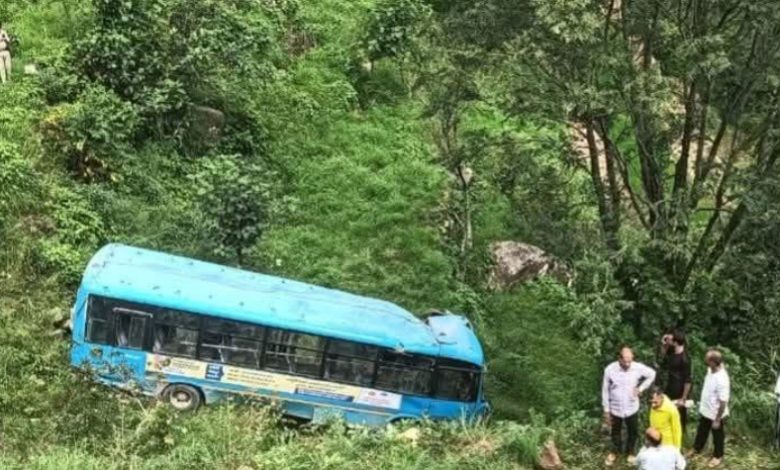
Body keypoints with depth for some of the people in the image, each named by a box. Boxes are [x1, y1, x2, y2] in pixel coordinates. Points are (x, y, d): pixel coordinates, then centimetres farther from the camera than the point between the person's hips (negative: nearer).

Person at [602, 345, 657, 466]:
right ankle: (614, 452, 49)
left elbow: (652, 374, 1)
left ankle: (630, 453, 48)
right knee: (616, 432, 23)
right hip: (615, 409, -1)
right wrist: (606, 411, -6)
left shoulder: (638, 368, -20)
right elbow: (605, 391, -11)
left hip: (632, 408, 1)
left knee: (632, 432, 21)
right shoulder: (610, 370, -22)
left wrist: (641, 388, -10)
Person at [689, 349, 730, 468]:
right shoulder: (710, 370, -12)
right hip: (705, 410, 8)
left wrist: (717, 420, -20)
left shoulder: (721, 380, -38)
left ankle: (718, 456, 43)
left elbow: (723, 402, -29)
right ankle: (697, 448, 53)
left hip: (715, 415, -8)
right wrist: (703, 405, 19)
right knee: (702, 431, 30)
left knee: (717, 436, 20)